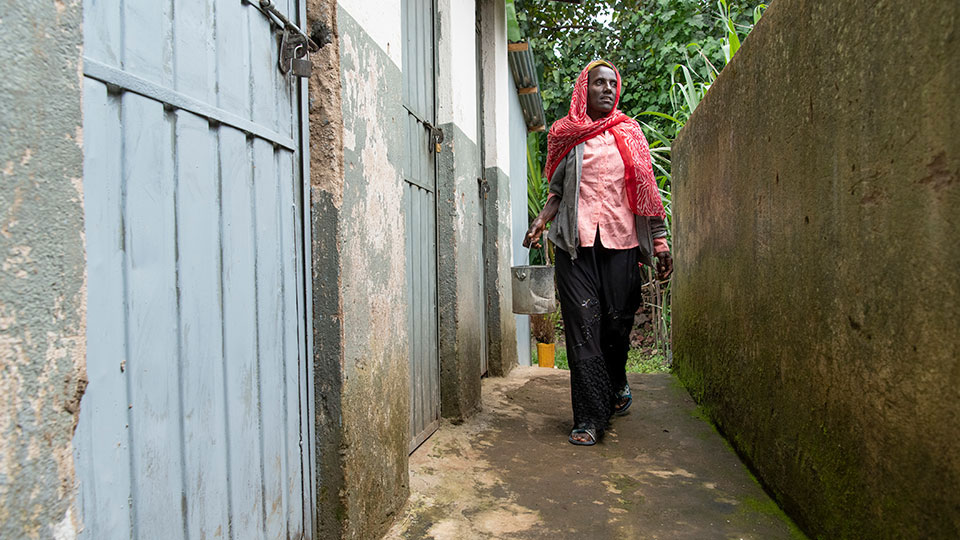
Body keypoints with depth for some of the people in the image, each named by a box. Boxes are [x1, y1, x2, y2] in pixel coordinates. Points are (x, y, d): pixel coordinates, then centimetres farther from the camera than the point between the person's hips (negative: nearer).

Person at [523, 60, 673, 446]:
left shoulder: (629, 133, 14)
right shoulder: (566, 136, 13)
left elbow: (646, 191, 12)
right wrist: (541, 219, -2)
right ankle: (590, 417, -2)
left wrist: (661, 242, 5)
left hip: (621, 240, 1)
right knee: (582, 326, -7)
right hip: (576, 241, -1)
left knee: (618, 320, 2)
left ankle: (617, 384, 33)